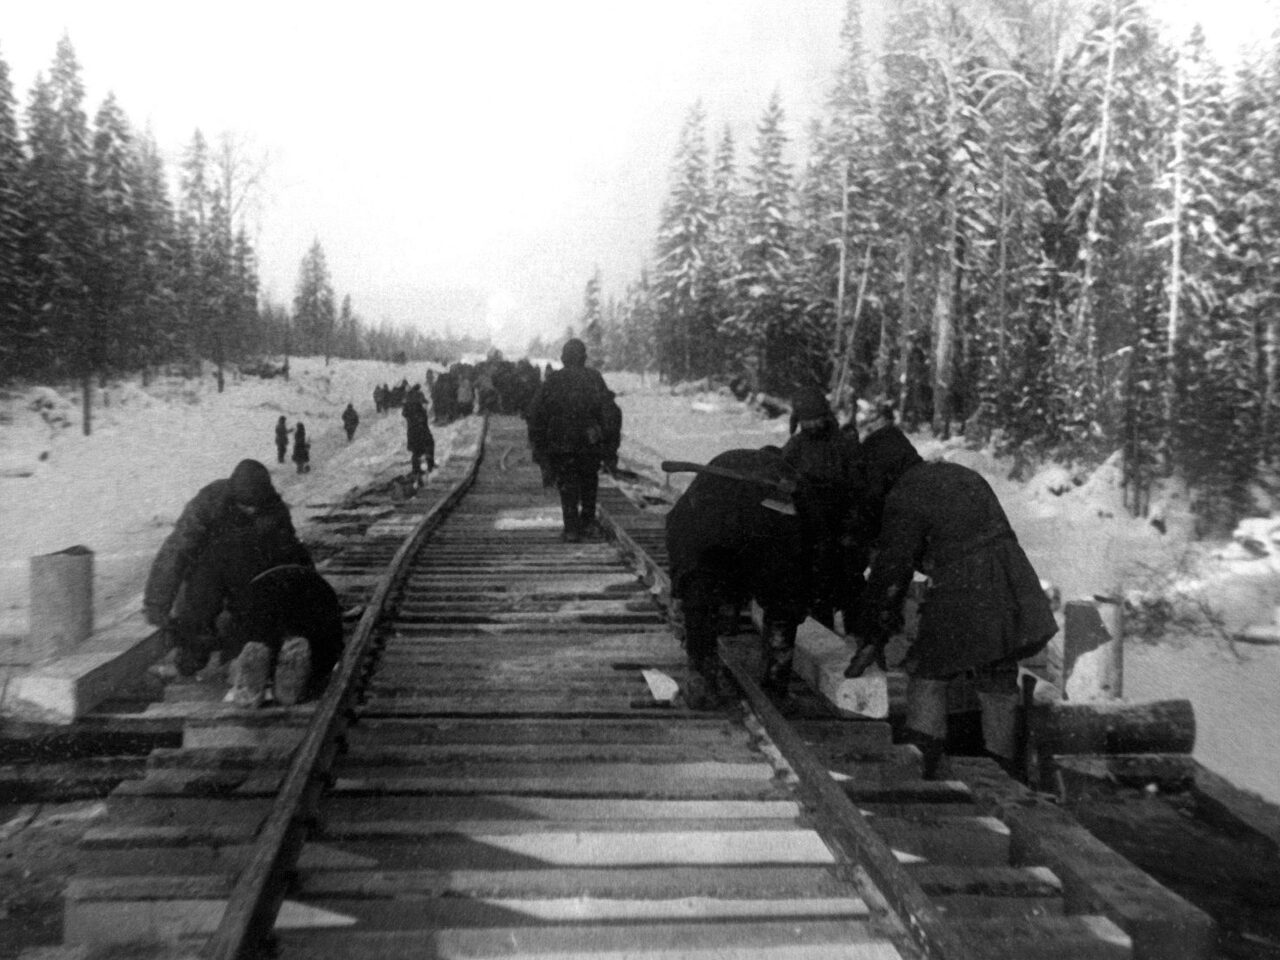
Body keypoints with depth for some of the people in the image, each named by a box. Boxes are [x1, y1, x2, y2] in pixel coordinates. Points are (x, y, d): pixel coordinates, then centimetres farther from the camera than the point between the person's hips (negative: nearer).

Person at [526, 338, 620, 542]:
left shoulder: (552, 381, 3)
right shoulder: (594, 379, 2)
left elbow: (536, 414, 2)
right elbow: (610, 412, -2)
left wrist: (538, 445, 8)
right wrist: (611, 445, 2)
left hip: (560, 444, 0)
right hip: (590, 442, 1)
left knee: (567, 485, 8)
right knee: (589, 480, 21)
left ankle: (571, 529, 1)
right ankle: (588, 522, 19)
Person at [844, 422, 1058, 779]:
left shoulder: (904, 499, -6)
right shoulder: (961, 474, 18)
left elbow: (890, 573, -6)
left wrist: (872, 638, 0)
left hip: (964, 600, -7)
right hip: (1013, 595, 7)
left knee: (926, 673, 12)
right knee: (998, 685, 17)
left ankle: (923, 753, 6)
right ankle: (1001, 771, 24)